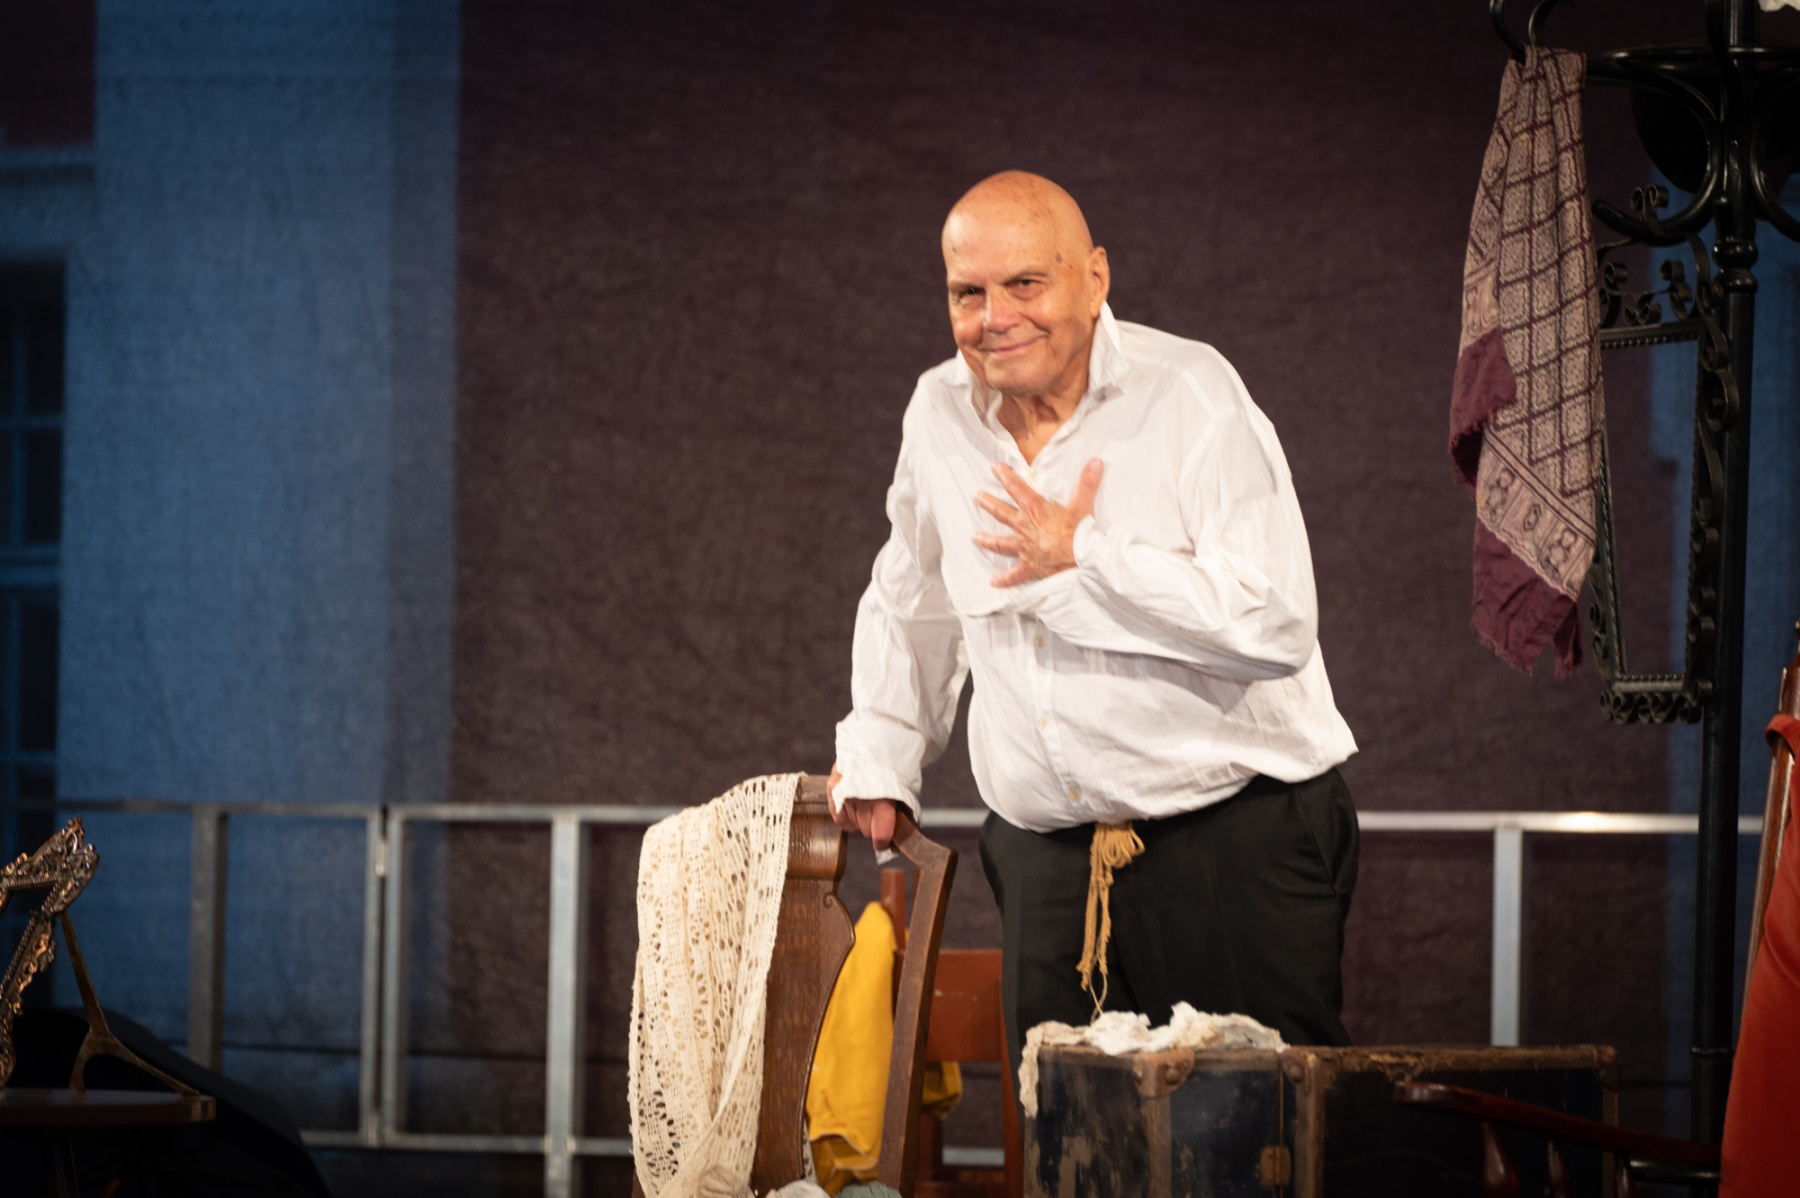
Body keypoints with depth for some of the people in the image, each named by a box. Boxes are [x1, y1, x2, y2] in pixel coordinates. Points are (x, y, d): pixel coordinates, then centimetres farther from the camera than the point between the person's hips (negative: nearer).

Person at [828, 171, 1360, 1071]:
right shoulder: (940, 413, 9)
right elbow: (912, 599, 30)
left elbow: (1275, 624, -19)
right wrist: (877, 759, 32)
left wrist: (1085, 557, -12)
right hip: (1049, 854, 5)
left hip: (1238, 834, -5)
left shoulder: (1191, 397, -9)